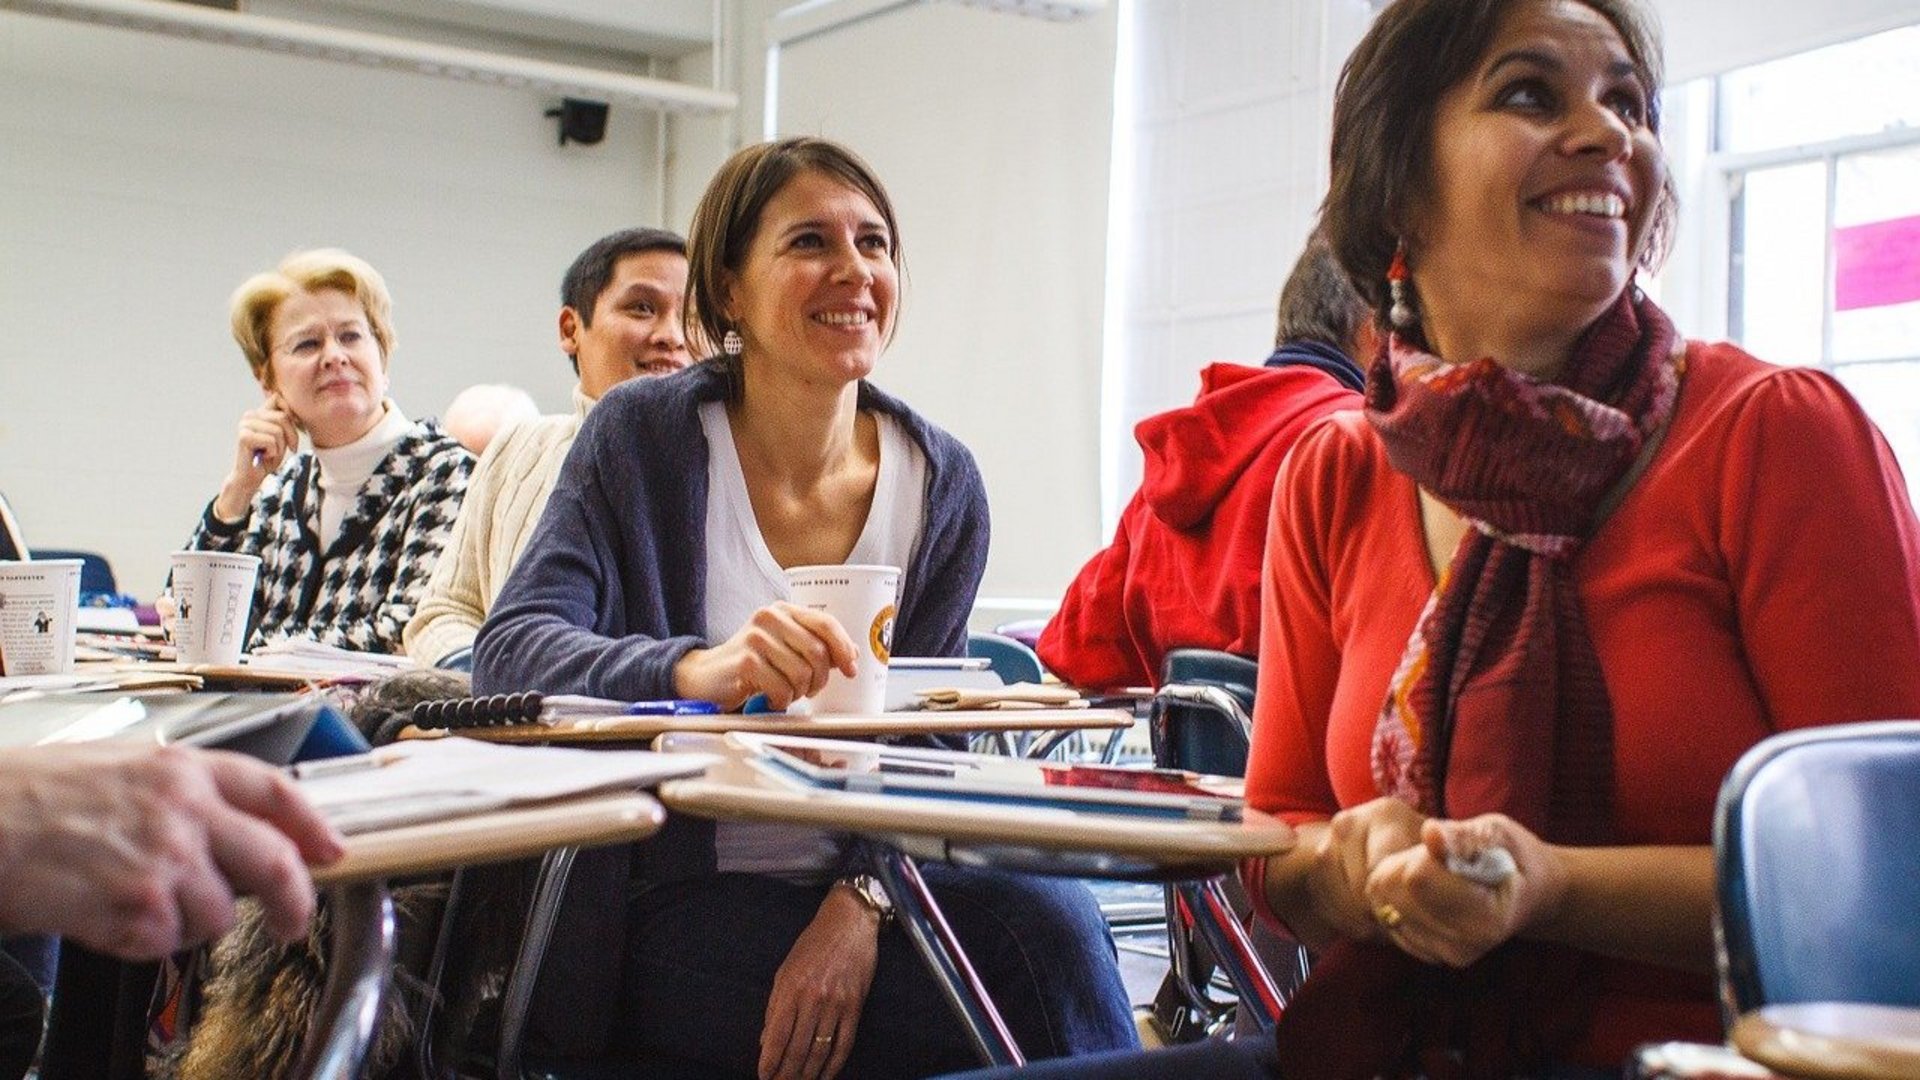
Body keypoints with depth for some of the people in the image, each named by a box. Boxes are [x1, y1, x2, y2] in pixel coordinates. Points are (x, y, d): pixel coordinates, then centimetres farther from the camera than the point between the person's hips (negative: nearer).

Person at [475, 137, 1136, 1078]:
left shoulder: (941, 482, 1)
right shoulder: (642, 437, -5)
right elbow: (509, 650, -16)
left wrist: (860, 901, -22)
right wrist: (695, 670, -37)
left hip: (853, 883, 3)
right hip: (667, 908, -3)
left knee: (1053, 918, -28)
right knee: (1023, 964, -27)